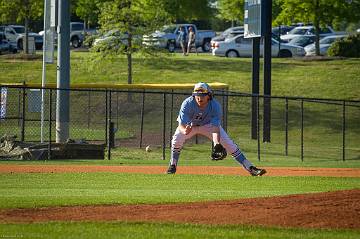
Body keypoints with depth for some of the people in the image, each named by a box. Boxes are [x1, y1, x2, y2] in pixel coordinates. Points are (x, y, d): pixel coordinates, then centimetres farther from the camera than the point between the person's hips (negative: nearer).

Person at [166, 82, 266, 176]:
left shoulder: (215, 106, -31)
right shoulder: (187, 104, -34)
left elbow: (215, 128, -35)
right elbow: (181, 125, -38)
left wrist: (217, 143, -52)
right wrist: (185, 131, -63)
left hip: (208, 125, 0)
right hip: (190, 125, 0)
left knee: (229, 143, -12)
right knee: (177, 139, -27)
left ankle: (250, 168, -8)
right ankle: (172, 166, -4)